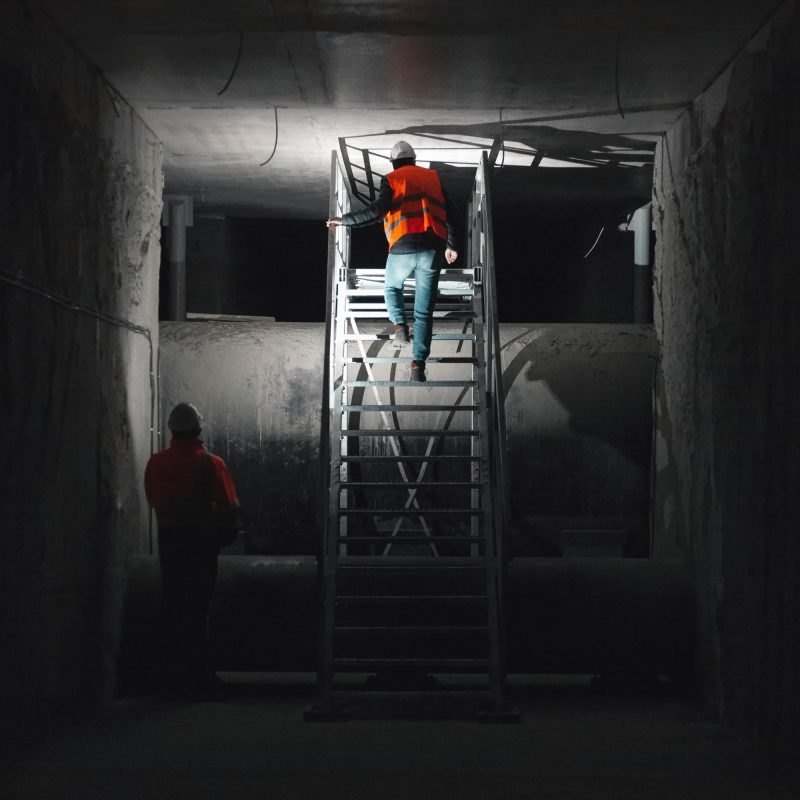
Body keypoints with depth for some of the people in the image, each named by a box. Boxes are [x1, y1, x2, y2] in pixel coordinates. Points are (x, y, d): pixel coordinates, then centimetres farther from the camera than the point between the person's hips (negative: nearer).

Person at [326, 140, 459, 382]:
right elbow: (450, 213, 17)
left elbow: (378, 210, -10)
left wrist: (344, 220, -1)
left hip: (403, 248, -2)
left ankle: (400, 324, 4)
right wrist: (451, 246, 29)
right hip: (433, 249, 2)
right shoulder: (432, 177, 18)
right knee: (424, 311, 5)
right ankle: (418, 363, -5)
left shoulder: (391, 179, 6)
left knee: (392, 288, 30)